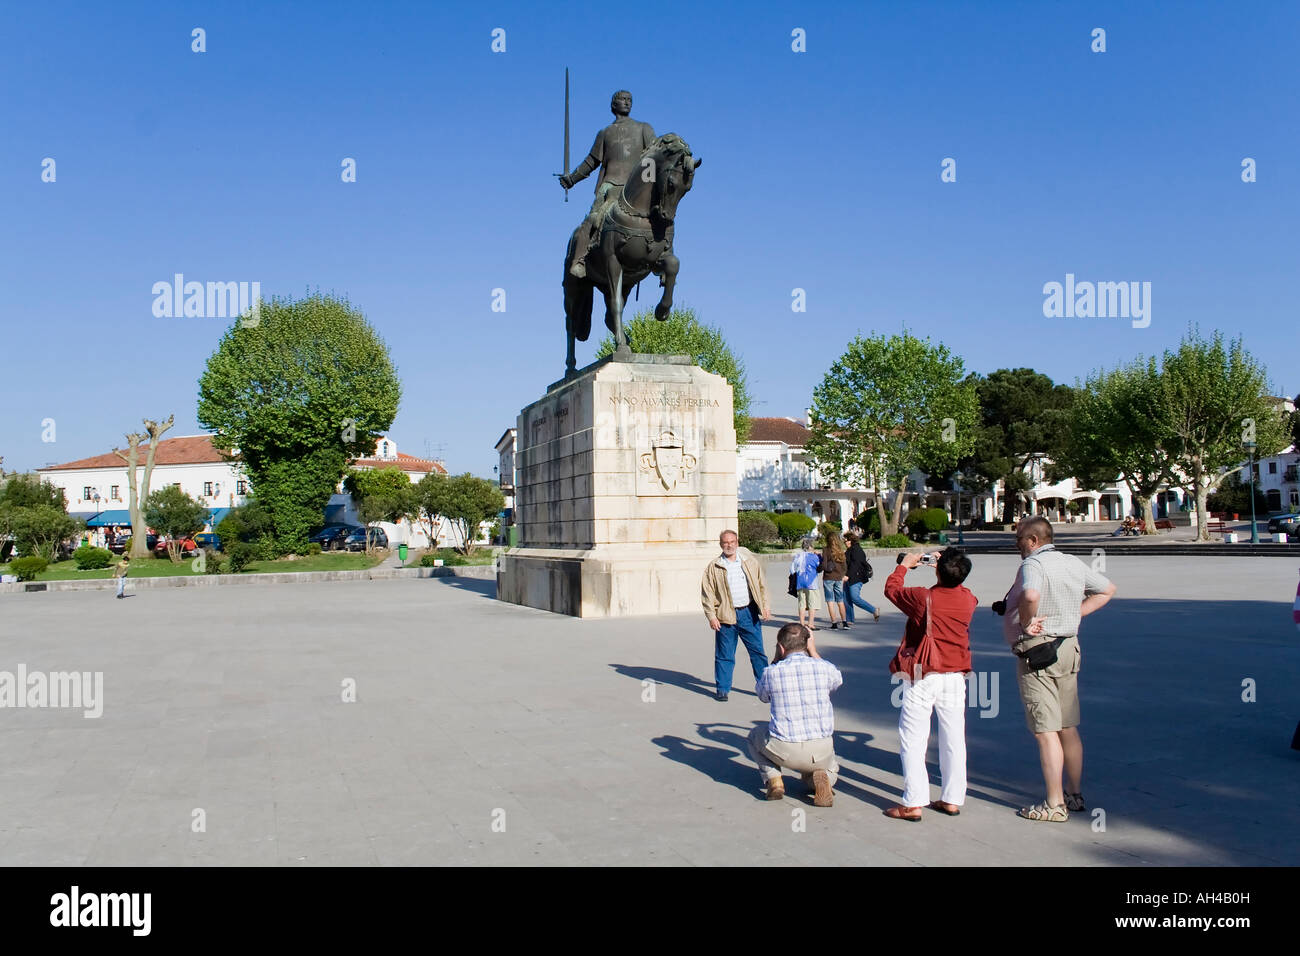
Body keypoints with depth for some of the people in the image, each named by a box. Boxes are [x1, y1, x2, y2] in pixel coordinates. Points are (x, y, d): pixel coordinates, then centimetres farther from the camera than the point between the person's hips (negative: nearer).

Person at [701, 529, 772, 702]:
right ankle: (723, 689, 15)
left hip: (749, 613, 2)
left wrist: (766, 606, 5)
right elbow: (707, 594, -1)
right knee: (724, 655, 3)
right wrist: (711, 616, -8)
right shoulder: (713, 567, 1)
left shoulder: (750, 562, 8)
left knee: (758, 651, 6)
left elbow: (761, 585, 13)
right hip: (726, 616, -2)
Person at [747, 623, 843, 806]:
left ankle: (773, 779, 8)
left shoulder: (772, 672, -7)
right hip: (822, 751, 1)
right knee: (830, 767, 36)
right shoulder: (825, 668, -4)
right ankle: (824, 777, 0)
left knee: (755, 735, 30)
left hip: (785, 751, -1)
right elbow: (837, 680, 23)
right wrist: (814, 652, 20)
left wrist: (776, 659, 17)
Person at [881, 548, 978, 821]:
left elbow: (891, 588, 4)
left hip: (923, 677, -4)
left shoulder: (922, 598, -14)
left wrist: (904, 565, 19)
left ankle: (913, 803, 0)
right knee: (954, 739, 12)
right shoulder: (968, 599, -3)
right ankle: (952, 799, 19)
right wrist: (948, 569, 29)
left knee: (913, 739, 1)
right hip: (956, 676, 4)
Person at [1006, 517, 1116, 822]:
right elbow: (1107, 590, 24)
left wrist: (1026, 623, -20)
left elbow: (1031, 595, -37)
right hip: (1068, 648, 8)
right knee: (1068, 727, 17)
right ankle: (1075, 794, 27)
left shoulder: (1033, 564, -15)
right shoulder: (1074, 564, 10)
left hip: (1036, 651, -8)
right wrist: (1076, 613, 15)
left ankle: (1055, 805, 1)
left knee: (1045, 731, -3)